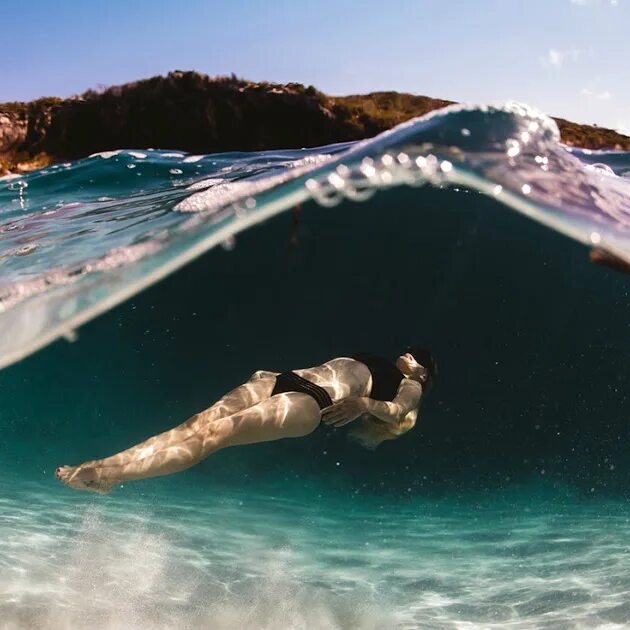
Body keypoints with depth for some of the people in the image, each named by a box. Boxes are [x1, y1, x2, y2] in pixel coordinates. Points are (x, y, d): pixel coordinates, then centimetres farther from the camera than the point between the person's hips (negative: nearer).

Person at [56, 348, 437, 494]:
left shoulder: (409, 388, 18)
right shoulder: (376, 364, 39)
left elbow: (398, 413, -3)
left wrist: (365, 403, -20)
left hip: (314, 402, -7)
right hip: (285, 380, 8)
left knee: (215, 433, -25)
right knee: (199, 422, -16)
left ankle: (105, 476, -33)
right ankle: (106, 464, -25)